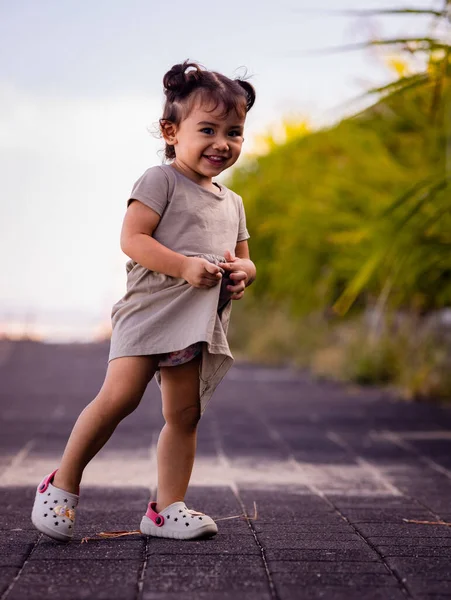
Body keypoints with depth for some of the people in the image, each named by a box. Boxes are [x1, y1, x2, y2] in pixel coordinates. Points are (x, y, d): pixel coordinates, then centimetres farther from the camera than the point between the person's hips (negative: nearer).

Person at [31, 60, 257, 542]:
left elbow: (243, 257, 24)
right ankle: (62, 485, -2)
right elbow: (132, 238, -12)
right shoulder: (160, 180, -3)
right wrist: (185, 266, -22)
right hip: (151, 307, -7)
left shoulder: (232, 203, 19)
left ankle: (167, 508, 13)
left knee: (184, 415, 6)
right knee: (119, 396, -17)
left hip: (200, 323, 7)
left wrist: (242, 273, -1)